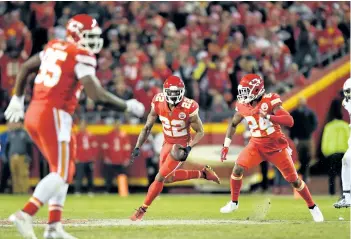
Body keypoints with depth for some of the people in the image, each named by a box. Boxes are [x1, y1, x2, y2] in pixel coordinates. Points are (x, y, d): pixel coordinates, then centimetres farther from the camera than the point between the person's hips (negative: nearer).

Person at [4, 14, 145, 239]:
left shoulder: (54, 47, 15)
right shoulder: (81, 56, -9)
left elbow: (25, 68, 25)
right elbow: (98, 95, -18)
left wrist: (17, 99, 35)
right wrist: (128, 106, -5)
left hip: (34, 113, 9)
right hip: (54, 116, -9)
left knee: (63, 170, 16)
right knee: (62, 174, -5)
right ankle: (25, 214, -19)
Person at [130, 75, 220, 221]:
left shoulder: (188, 108, -26)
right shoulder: (158, 103, -14)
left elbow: (200, 132, -13)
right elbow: (147, 127, -3)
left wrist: (189, 148, -27)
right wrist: (137, 147, -10)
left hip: (181, 146, -6)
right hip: (167, 143, 6)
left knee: (160, 177, -9)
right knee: (168, 178, 16)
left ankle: (143, 209, 6)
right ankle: (203, 173, 30)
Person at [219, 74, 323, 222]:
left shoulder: (270, 102, -21)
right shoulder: (243, 106, -4)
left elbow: (289, 121, -29)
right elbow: (233, 124, 13)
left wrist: (268, 117, -40)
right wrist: (226, 145, 7)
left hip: (276, 146, -4)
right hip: (256, 145, 4)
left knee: (293, 180, 1)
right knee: (237, 169, -14)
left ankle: (313, 208, 18)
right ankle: (233, 203, 5)